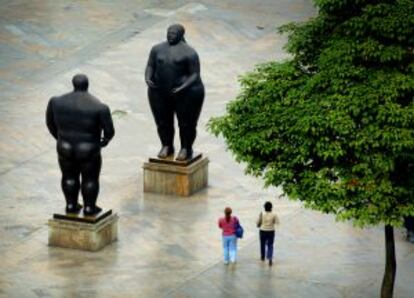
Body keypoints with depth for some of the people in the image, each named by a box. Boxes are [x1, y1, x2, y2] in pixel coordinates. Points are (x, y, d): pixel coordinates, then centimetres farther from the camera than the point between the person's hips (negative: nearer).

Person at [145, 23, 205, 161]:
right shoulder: (157, 49, 3)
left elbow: (195, 75, -10)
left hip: (186, 93, -4)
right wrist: (147, 78, -14)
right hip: (160, 93, 4)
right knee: (163, 122, 13)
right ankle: (167, 146, 30)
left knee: (186, 123, 6)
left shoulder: (189, 52, -10)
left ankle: (186, 149, 21)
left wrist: (183, 88, -24)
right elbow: (150, 66, 5)